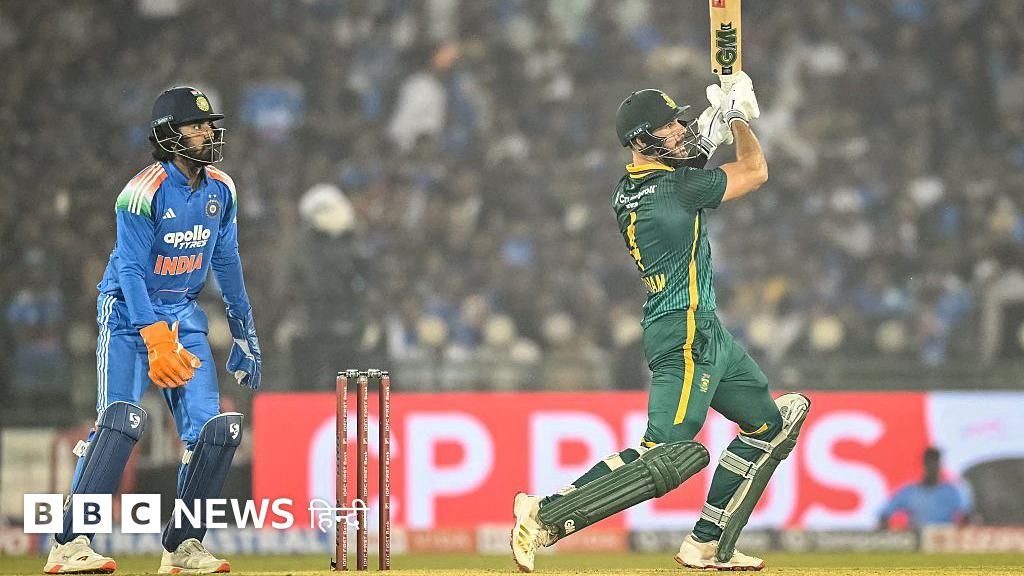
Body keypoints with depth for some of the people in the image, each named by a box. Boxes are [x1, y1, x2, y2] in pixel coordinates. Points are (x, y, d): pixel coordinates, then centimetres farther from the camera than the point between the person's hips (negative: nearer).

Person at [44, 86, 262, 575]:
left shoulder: (221, 190, 2)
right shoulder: (144, 193, -19)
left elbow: (227, 263, 14)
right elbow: (131, 272, -22)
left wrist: (245, 333, 16)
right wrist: (156, 339, -32)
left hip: (184, 315, 7)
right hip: (129, 313, -7)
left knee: (214, 430, -5)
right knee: (121, 418, -24)